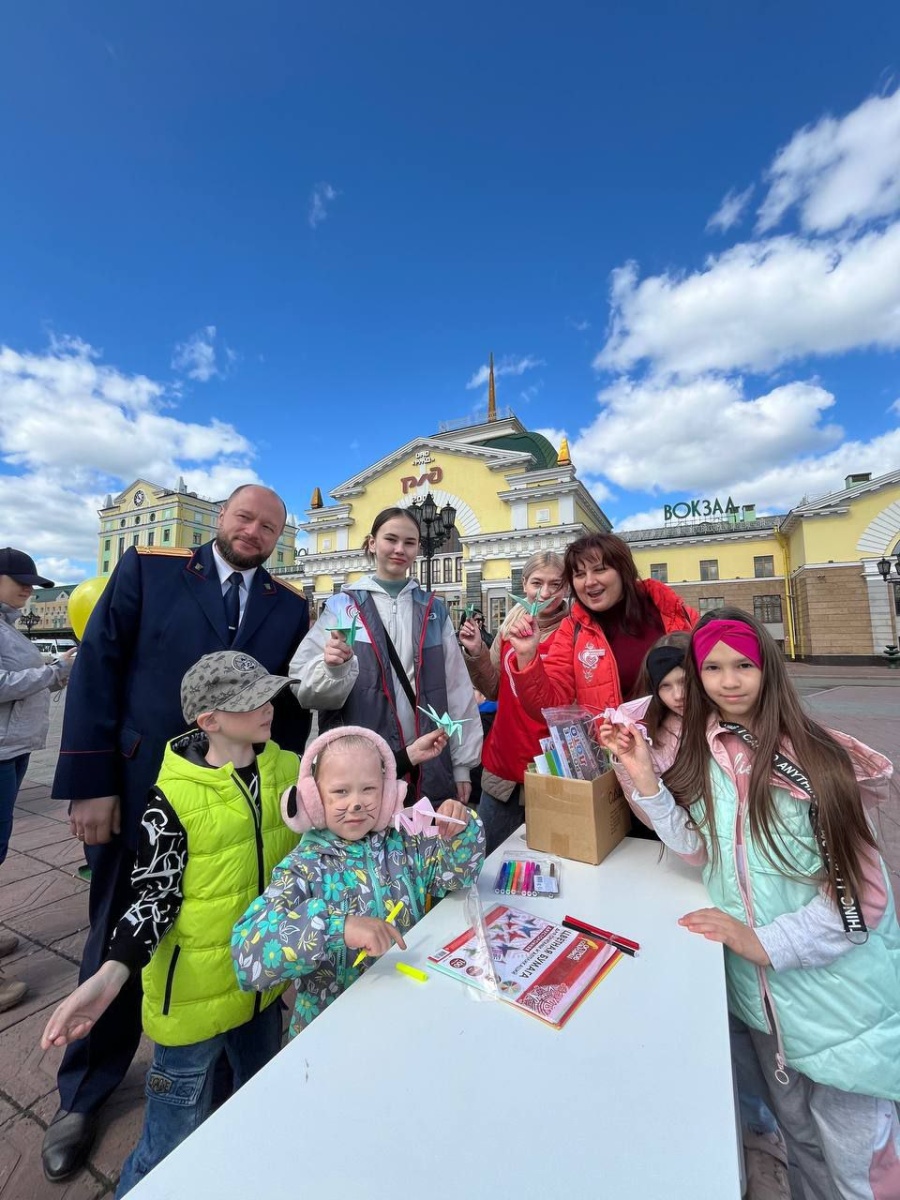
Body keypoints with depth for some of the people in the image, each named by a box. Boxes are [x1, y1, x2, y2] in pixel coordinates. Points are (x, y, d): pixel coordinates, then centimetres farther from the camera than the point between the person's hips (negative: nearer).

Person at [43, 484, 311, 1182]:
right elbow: (96, 672, -5)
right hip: (142, 793, -1)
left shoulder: (290, 607, 3)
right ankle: (86, 1093, 44)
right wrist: (91, 782, -10)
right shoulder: (147, 569, -1)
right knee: (120, 941, 17)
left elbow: (294, 705, 5)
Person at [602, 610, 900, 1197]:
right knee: (795, 1128, 24)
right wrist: (643, 774, -15)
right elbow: (696, 846, -2)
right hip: (759, 985, 4)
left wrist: (763, 942, -17)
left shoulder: (815, 756, -19)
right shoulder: (703, 751, -5)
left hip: (838, 983, -4)